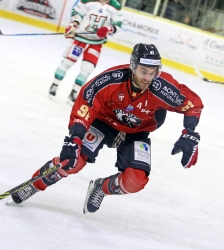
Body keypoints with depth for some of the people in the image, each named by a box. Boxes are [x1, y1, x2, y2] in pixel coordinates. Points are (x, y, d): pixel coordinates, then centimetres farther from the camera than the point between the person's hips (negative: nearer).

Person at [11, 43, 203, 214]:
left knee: (135, 181, -19)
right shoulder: (112, 79, -33)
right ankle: (33, 185, 4)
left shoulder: (163, 88, -29)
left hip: (136, 133, 2)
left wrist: (189, 136, -24)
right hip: (105, 121, -1)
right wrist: (74, 138, -38)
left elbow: (193, 103, -17)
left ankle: (101, 188, 12)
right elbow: (85, 104, -30)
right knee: (73, 160, -20)